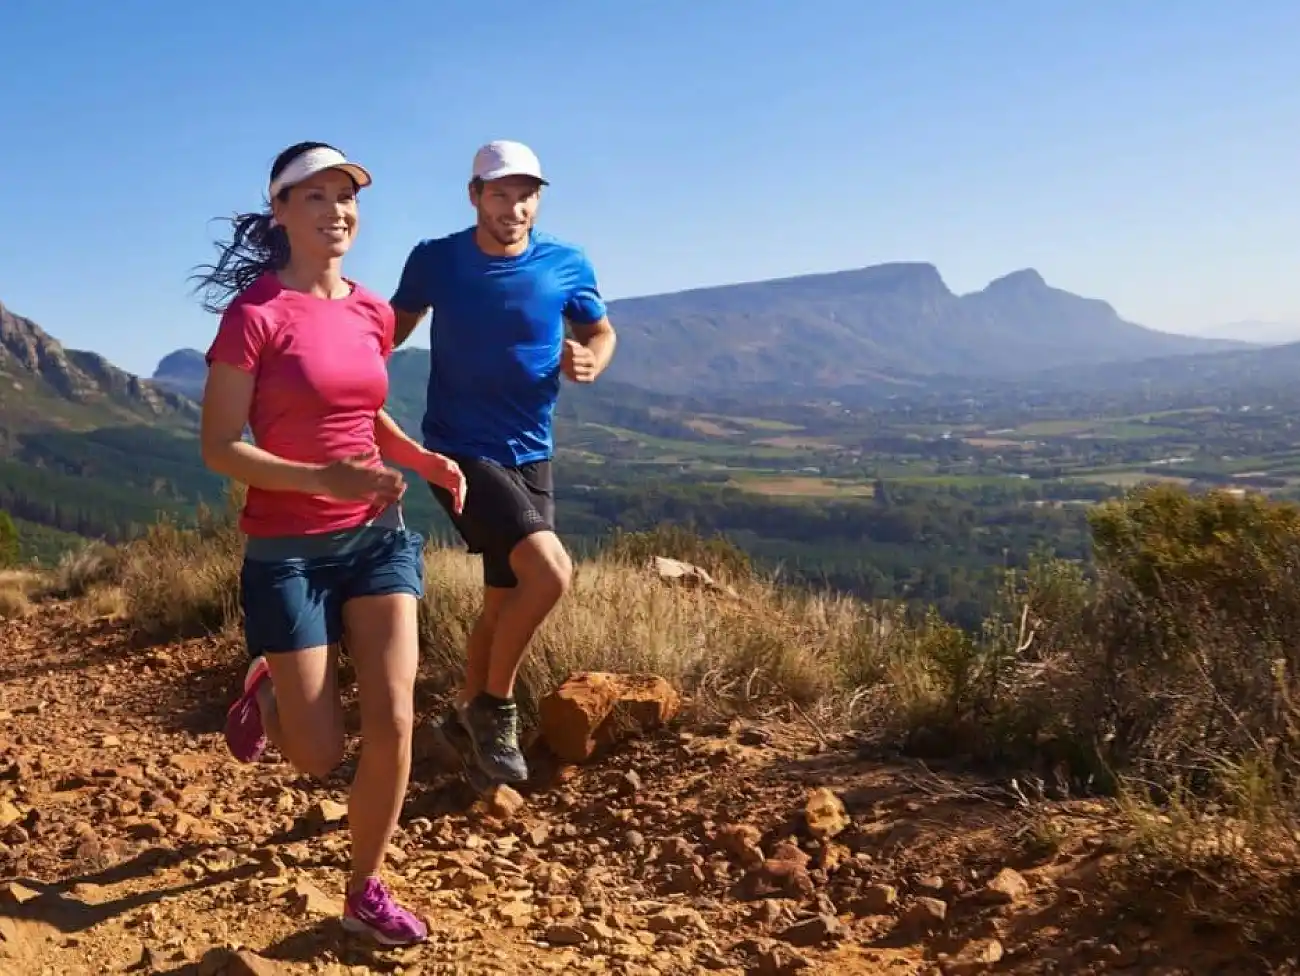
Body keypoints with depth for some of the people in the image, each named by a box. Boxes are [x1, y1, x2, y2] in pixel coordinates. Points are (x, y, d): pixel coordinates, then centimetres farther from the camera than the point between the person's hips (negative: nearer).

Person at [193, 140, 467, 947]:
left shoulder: (373, 312, 5)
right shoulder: (255, 313, -13)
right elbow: (219, 448, -13)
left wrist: (423, 458, 1)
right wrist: (325, 479, -27)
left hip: (379, 534, 5)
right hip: (288, 548, -4)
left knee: (394, 721, -5)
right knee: (322, 754, 3)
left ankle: (367, 893, 16)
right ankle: (268, 690, 40)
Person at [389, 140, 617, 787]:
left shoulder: (568, 265, -3)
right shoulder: (434, 260, -7)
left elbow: (600, 330, 11)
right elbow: (392, 330, 8)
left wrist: (590, 360, -12)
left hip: (529, 455, 4)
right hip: (458, 450, -4)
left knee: (505, 601, 13)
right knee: (550, 571, -22)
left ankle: (465, 715, 37)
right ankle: (493, 706, 1)